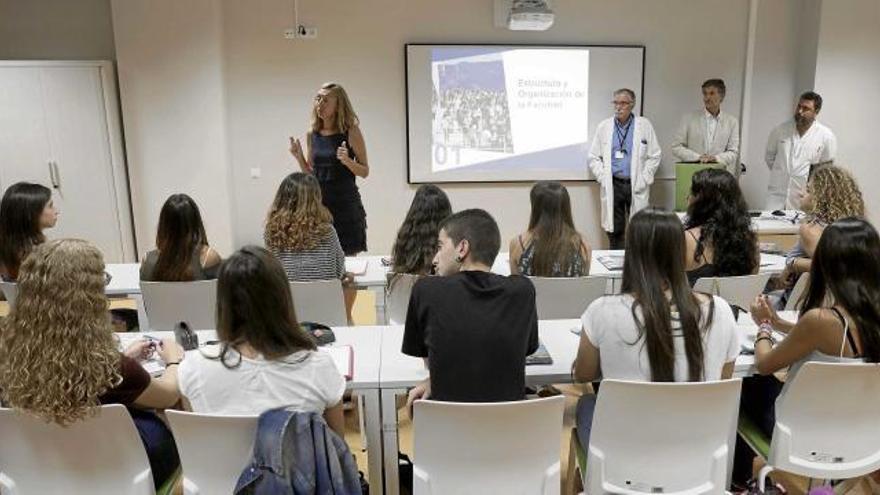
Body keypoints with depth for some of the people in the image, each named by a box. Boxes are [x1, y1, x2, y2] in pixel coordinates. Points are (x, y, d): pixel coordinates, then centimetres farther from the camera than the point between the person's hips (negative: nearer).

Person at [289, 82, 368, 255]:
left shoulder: (351, 132, -5)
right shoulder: (312, 134, 7)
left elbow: (365, 172, -3)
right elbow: (310, 174, 14)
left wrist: (347, 161, -20)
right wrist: (299, 157, -2)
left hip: (345, 204, -4)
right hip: (318, 202, 4)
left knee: (348, 256, 0)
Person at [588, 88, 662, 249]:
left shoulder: (644, 125, 3)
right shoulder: (603, 126, 6)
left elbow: (654, 156, 4)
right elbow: (594, 157, 8)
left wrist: (643, 180, -5)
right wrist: (603, 178, -3)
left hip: (636, 186, -1)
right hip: (612, 186, 1)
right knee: (614, 230, 5)